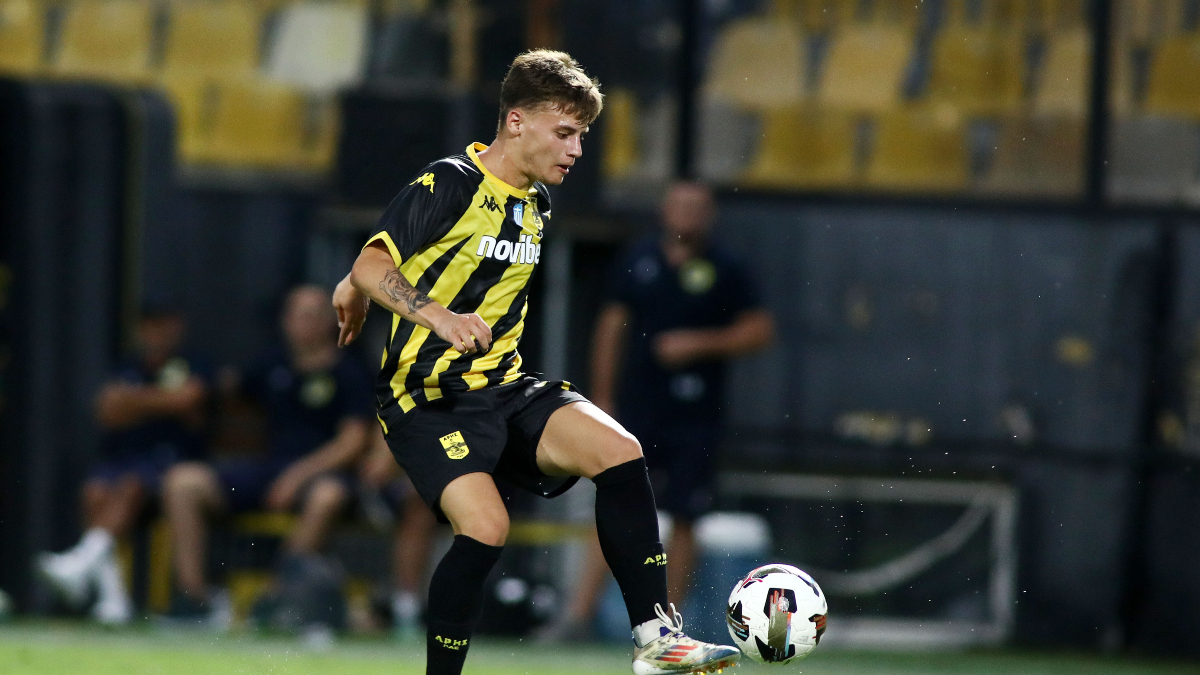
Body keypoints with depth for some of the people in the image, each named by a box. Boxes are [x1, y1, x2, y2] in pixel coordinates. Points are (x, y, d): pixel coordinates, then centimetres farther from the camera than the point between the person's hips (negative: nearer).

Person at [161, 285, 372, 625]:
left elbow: (352, 442, -6)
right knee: (183, 481, -16)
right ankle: (194, 595, -22)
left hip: (319, 472, -5)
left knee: (327, 495, -42)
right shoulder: (273, 365, 19)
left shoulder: (349, 376, 4)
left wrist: (300, 473, -16)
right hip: (267, 467, 5)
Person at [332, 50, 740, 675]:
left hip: (503, 388, 7)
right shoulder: (450, 184, -11)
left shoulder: (536, 202, 14)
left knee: (619, 451, -16)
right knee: (485, 528, -26)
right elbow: (370, 267, -18)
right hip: (427, 396, -7)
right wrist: (437, 315, -34)